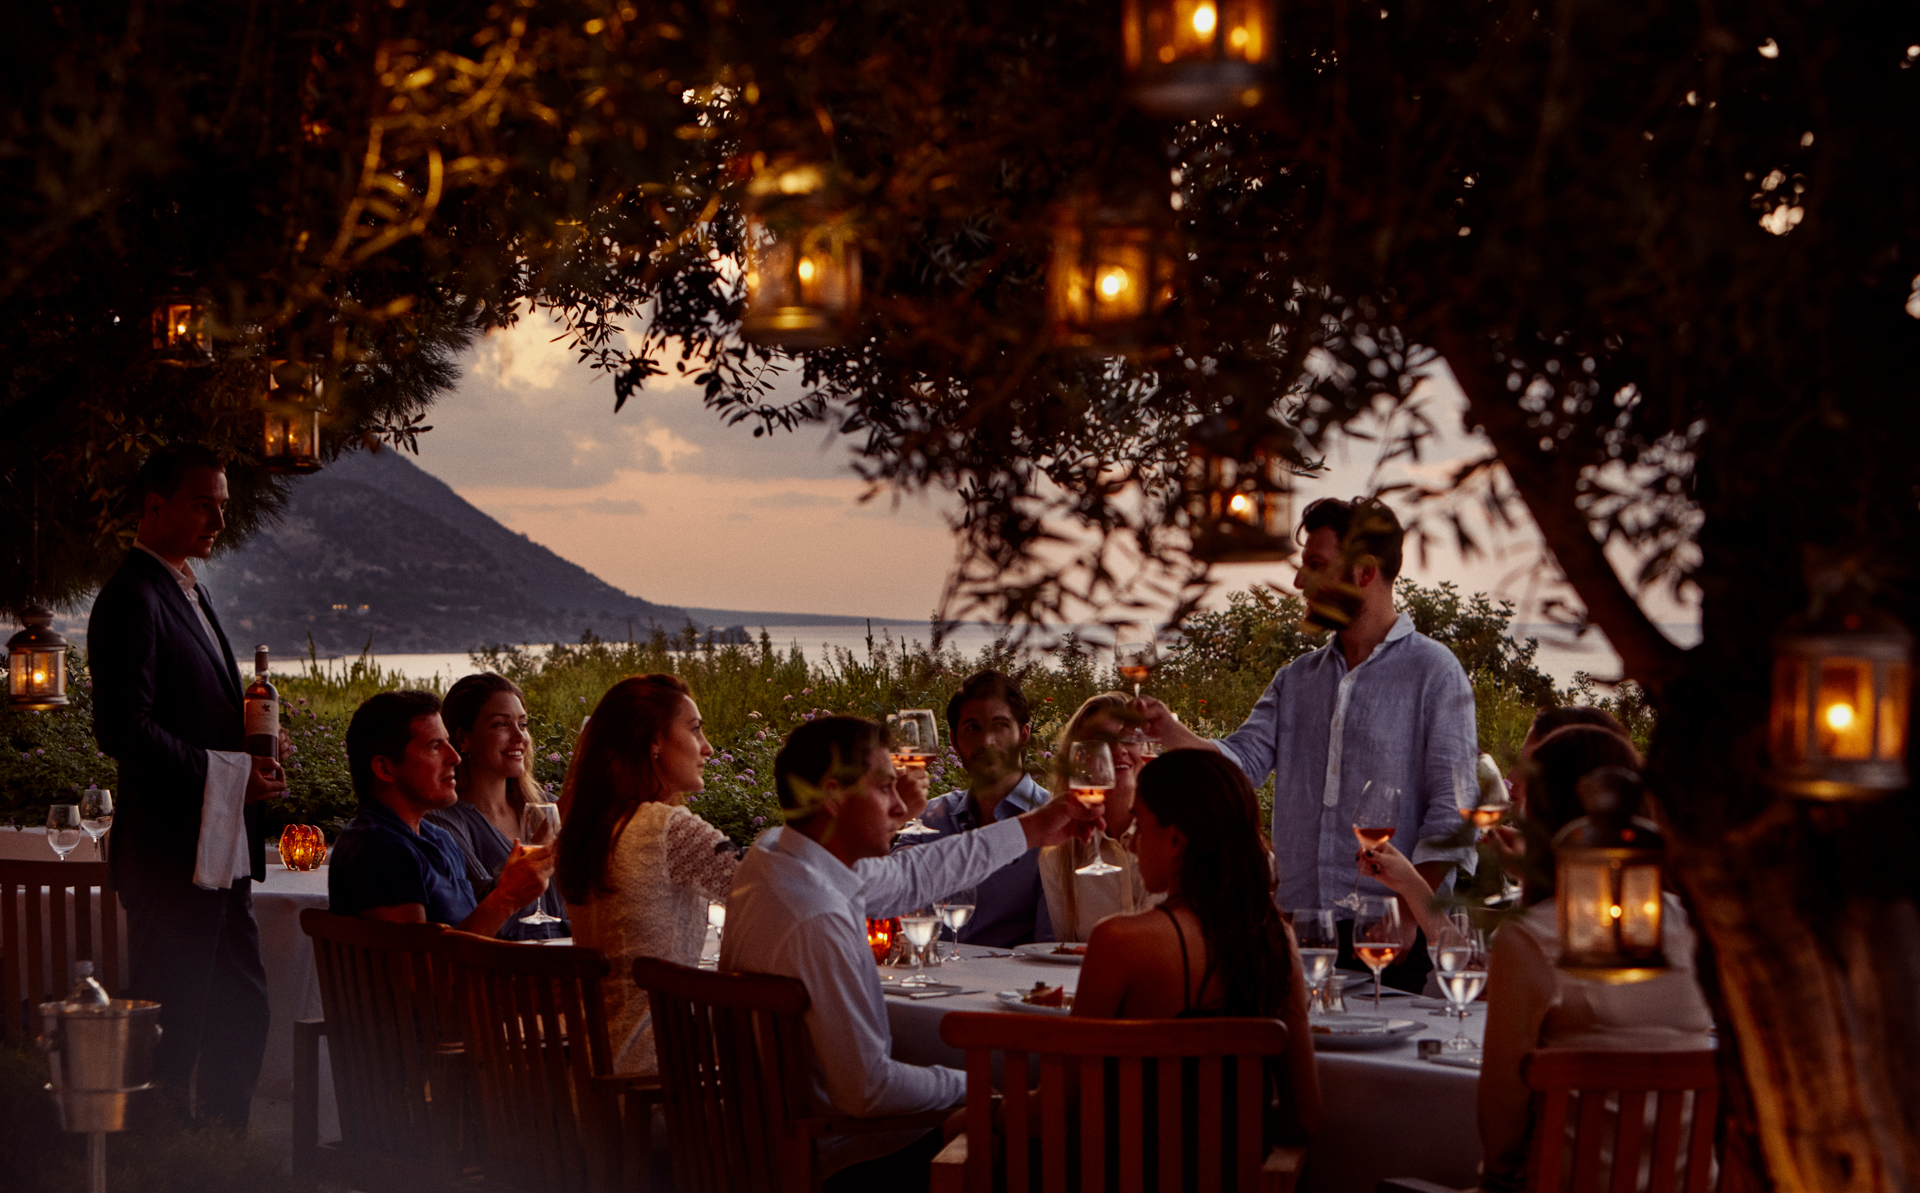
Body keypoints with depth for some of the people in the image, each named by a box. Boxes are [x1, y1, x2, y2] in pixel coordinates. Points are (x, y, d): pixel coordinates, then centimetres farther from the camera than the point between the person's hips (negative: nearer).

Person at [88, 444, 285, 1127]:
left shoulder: (186, 592, 18)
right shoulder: (133, 598, -13)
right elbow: (123, 731, -21)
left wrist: (257, 754, 8)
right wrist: (231, 772, -18)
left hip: (220, 852, 10)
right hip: (172, 854, -10)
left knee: (242, 1017, 15)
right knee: (170, 1029, -3)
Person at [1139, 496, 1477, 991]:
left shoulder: (1433, 672, -2)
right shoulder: (1296, 679, 17)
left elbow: (1451, 812, -8)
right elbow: (1241, 760, 5)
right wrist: (1170, 732, -13)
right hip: (1298, 927, 5)